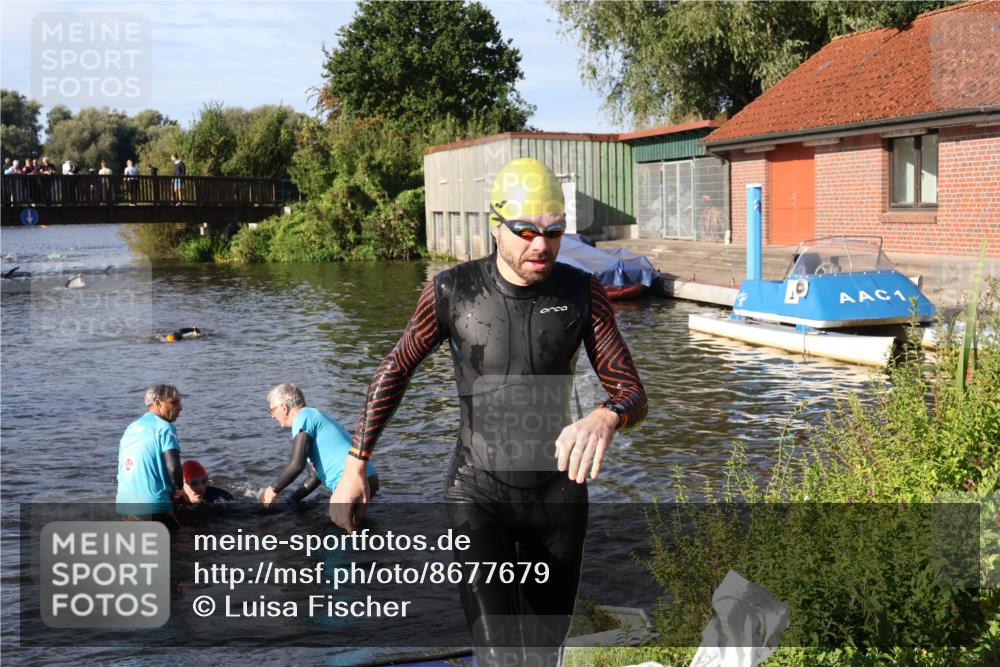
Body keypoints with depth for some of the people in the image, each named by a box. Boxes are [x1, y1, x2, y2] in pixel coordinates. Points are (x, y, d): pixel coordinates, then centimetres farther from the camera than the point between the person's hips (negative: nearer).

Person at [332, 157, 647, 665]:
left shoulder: (582, 293, -9)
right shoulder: (452, 292, -12)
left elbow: (632, 393, -12)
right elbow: (394, 371, 3)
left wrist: (605, 419, -38)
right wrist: (354, 467, 1)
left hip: (558, 492, 3)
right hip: (478, 494, -2)